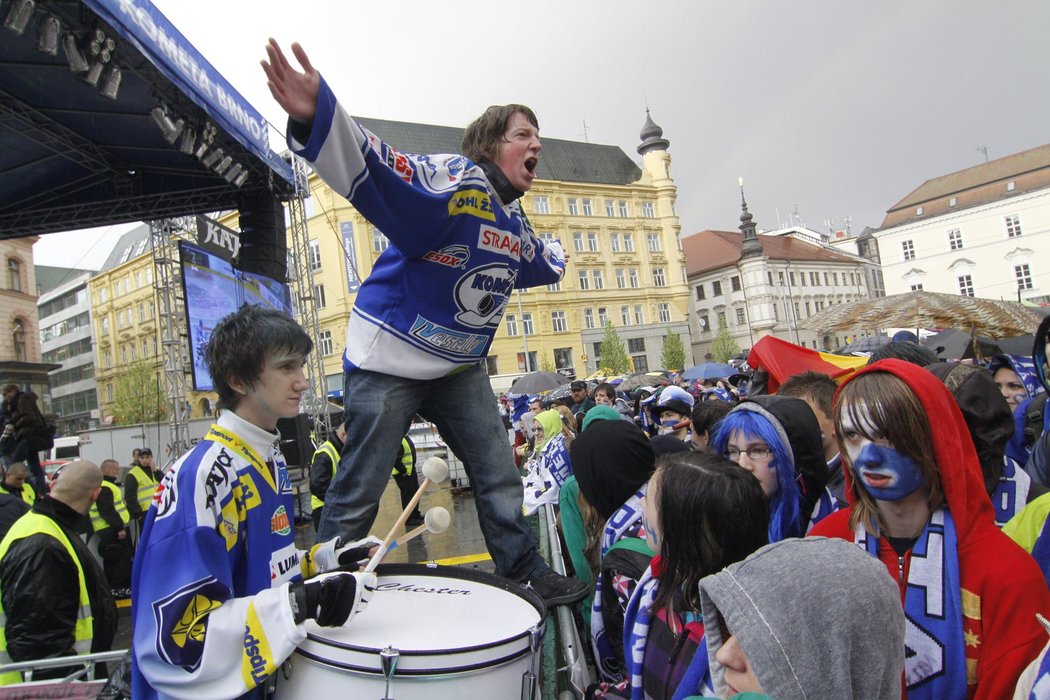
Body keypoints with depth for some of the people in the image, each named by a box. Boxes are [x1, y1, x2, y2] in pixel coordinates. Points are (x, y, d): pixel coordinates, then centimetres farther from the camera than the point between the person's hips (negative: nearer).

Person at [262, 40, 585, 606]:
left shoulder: (515, 225, 9)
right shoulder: (457, 182, -18)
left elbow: (537, 265, 35)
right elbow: (379, 173, -37)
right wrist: (315, 115, -53)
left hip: (460, 367, 8)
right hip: (389, 361, -8)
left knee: (499, 477, 11)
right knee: (358, 495, 1)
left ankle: (525, 573, 29)